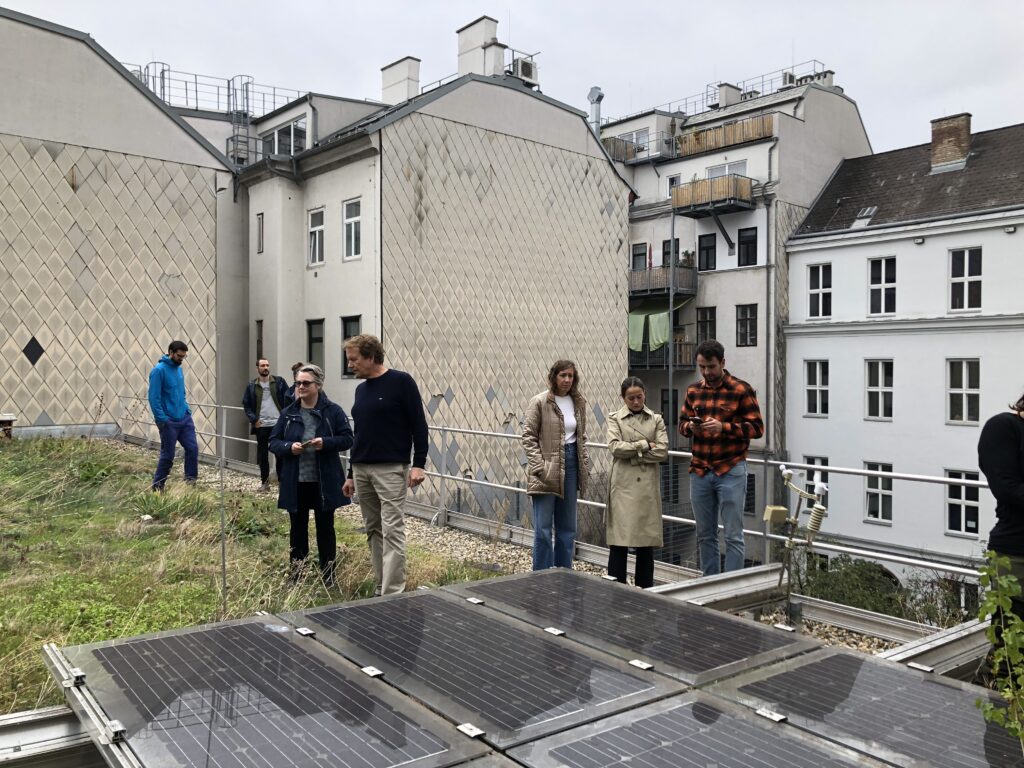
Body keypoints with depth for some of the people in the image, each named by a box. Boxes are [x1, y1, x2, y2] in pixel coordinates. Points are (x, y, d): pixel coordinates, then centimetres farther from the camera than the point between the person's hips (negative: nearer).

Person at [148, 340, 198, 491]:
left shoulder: (179, 370, 11)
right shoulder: (159, 370, -12)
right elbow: (154, 397, -16)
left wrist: (187, 410, 8)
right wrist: (162, 419, -19)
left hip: (185, 419, 7)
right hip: (169, 421, -6)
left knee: (192, 448, -2)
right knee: (168, 455, 2)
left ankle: (191, 481, 9)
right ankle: (157, 487, 17)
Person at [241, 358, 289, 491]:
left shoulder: (279, 382, 1)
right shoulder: (252, 386, 5)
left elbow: (288, 400, 0)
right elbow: (246, 405, 7)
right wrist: (254, 419, -6)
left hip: (278, 424, -1)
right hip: (261, 426, 1)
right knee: (262, 455, 8)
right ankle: (265, 481, 19)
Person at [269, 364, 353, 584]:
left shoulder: (333, 411, -4)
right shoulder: (288, 413, 5)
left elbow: (347, 439, -5)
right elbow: (273, 442, 5)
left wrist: (326, 442, -22)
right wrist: (289, 447, -15)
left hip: (324, 482, -2)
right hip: (295, 483, 3)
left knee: (325, 528, 8)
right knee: (298, 528, 12)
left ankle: (328, 575, 19)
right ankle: (296, 573, 24)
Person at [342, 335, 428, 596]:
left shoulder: (401, 382, -7)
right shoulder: (361, 390, 14)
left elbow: (418, 425, -9)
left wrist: (419, 464, -15)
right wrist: (351, 473, 20)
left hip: (391, 470, -7)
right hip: (361, 471, 7)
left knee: (392, 532, -8)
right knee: (373, 531, 10)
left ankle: (393, 593, -7)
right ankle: (381, 588, 18)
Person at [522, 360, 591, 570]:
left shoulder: (579, 403, 9)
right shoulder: (540, 402, -7)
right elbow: (528, 437, -8)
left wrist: (585, 465, 8)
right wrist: (539, 467, -14)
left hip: (571, 464, 6)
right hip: (547, 471, -6)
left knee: (567, 527, 13)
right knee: (543, 529, -3)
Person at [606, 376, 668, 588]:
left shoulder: (656, 419, 10)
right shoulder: (615, 419, 6)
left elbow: (663, 451, -2)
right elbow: (615, 447, -9)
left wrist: (632, 452, -5)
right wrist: (645, 445, -7)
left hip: (648, 486, 2)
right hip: (623, 485, -2)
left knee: (646, 539, 7)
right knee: (619, 539, -3)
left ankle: (645, 588, 17)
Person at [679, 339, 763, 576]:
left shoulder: (742, 390, -5)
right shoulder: (693, 391, 10)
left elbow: (757, 428, -8)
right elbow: (681, 423, 15)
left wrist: (723, 427, -21)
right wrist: (690, 427, -8)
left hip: (730, 471, -5)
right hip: (699, 472, 5)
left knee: (733, 536, 1)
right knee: (705, 535, 12)